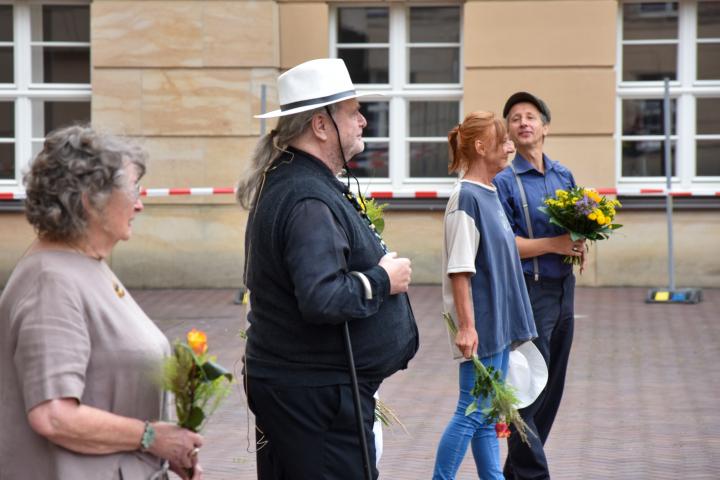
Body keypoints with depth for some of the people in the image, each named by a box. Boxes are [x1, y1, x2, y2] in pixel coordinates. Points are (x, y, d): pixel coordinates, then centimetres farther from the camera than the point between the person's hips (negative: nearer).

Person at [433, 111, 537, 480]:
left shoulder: (490, 194, 12)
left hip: (499, 323, 9)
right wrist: (466, 325, -22)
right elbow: (459, 269, -19)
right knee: (472, 412, -5)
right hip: (480, 325, -9)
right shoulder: (466, 198, -15)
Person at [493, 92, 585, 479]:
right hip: (529, 291, -7)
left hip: (563, 288, 7)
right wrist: (553, 245, -18)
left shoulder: (564, 177, 12)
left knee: (552, 387, 12)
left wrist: (580, 247, -3)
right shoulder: (504, 182, -7)